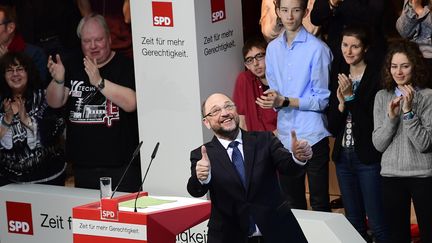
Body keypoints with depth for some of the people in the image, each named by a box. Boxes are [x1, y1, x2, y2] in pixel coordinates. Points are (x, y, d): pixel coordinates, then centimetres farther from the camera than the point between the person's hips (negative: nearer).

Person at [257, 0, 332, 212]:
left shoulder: (317, 49, -11)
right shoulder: (273, 48, 8)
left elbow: (322, 100, -9)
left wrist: (285, 101, -17)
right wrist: (271, 99, -8)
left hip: (312, 136, -5)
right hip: (285, 136, 5)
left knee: (319, 202, 3)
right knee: (292, 203, 15)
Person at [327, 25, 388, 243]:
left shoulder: (376, 76, -11)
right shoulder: (339, 75, 7)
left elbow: (373, 123, -15)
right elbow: (332, 127, 5)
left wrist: (351, 96, -20)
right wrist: (341, 103, -12)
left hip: (368, 158, -6)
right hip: (343, 156, 6)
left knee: (378, 224, -5)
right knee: (354, 223, 15)